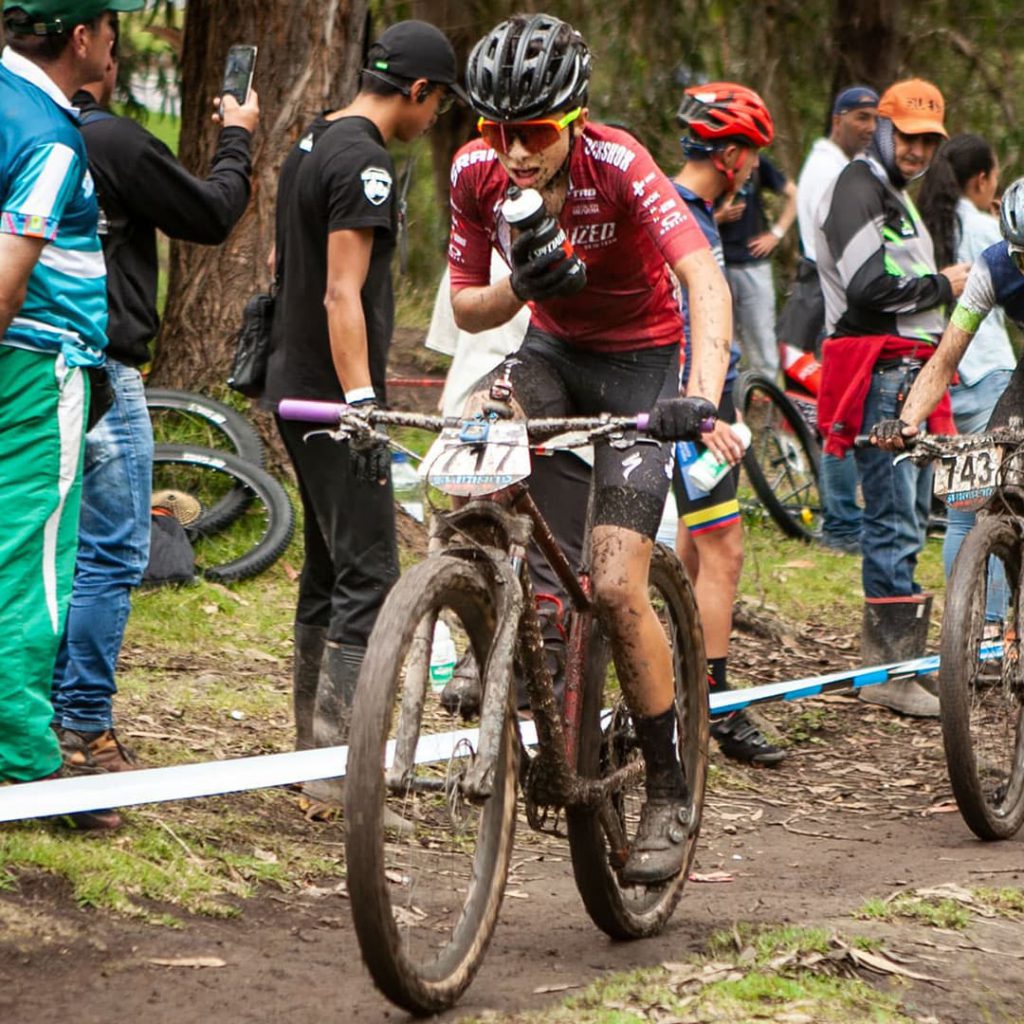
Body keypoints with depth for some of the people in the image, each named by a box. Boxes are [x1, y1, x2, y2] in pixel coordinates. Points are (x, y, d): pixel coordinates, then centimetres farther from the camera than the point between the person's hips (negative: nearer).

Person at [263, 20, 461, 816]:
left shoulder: (312, 145, 14)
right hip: (333, 393, -10)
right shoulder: (365, 163, -17)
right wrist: (362, 404, -28)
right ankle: (337, 775, -14)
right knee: (369, 577, -10)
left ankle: (316, 749, 22)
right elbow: (344, 294, -24)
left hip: (296, 386, 10)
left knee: (328, 568, 16)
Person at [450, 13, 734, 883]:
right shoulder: (477, 173, -14)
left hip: (639, 364, -4)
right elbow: (466, 309, -4)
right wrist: (520, 288, -27)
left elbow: (705, 279, -39)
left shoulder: (616, 164, -27)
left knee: (616, 587, -15)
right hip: (553, 351, 4)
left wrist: (703, 396, -55)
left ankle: (670, 796, 1)